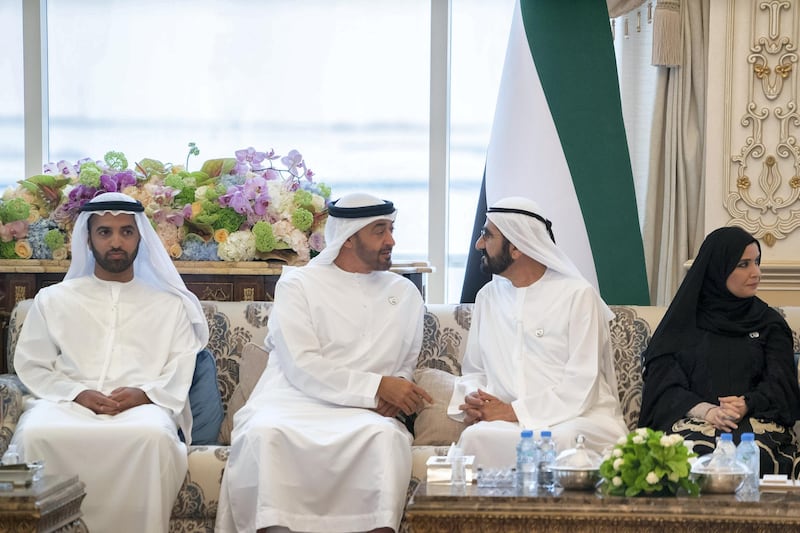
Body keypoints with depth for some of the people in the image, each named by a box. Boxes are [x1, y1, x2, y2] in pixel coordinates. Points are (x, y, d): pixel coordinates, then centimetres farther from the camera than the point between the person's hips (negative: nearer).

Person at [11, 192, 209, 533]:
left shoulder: (169, 304, 21)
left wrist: (144, 393, -12)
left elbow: (180, 372, 10)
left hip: (143, 406, 0)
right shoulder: (53, 299, 22)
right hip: (68, 404, 1)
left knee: (153, 435, -40)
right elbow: (31, 367, 13)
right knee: (37, 434, -37)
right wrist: (76, 394, -7)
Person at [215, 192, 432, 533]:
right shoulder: (297, 285, 4)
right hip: (294, 400, -2)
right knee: (265, 432, -36)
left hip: (363, 413, 2)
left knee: (387, 435, -34)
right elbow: (302, 367, -7)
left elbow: (407, 364, 23)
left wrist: (396, 393, -3)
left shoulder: (405, 294, 17)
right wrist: (378, 386, -15)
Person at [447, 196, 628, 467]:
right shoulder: (488, 297, 18)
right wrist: (472, 400, -1)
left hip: (578, 417, -4)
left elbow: (580, 386, -9)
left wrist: (514, 411, -15)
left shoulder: (578, 295, -1)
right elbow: (473, 371, 23)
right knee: (475, 437, -32)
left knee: (558, 441, -40)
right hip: (506, 420, 4)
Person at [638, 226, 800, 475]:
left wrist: (747, 405, -16)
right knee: (699, 453, -39)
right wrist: (706, 410, -16)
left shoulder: (769, 322, 20)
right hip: (691, 418, -1)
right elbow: (663, 383, 4)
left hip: (755, 419, 1)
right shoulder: (683, 321, 15)